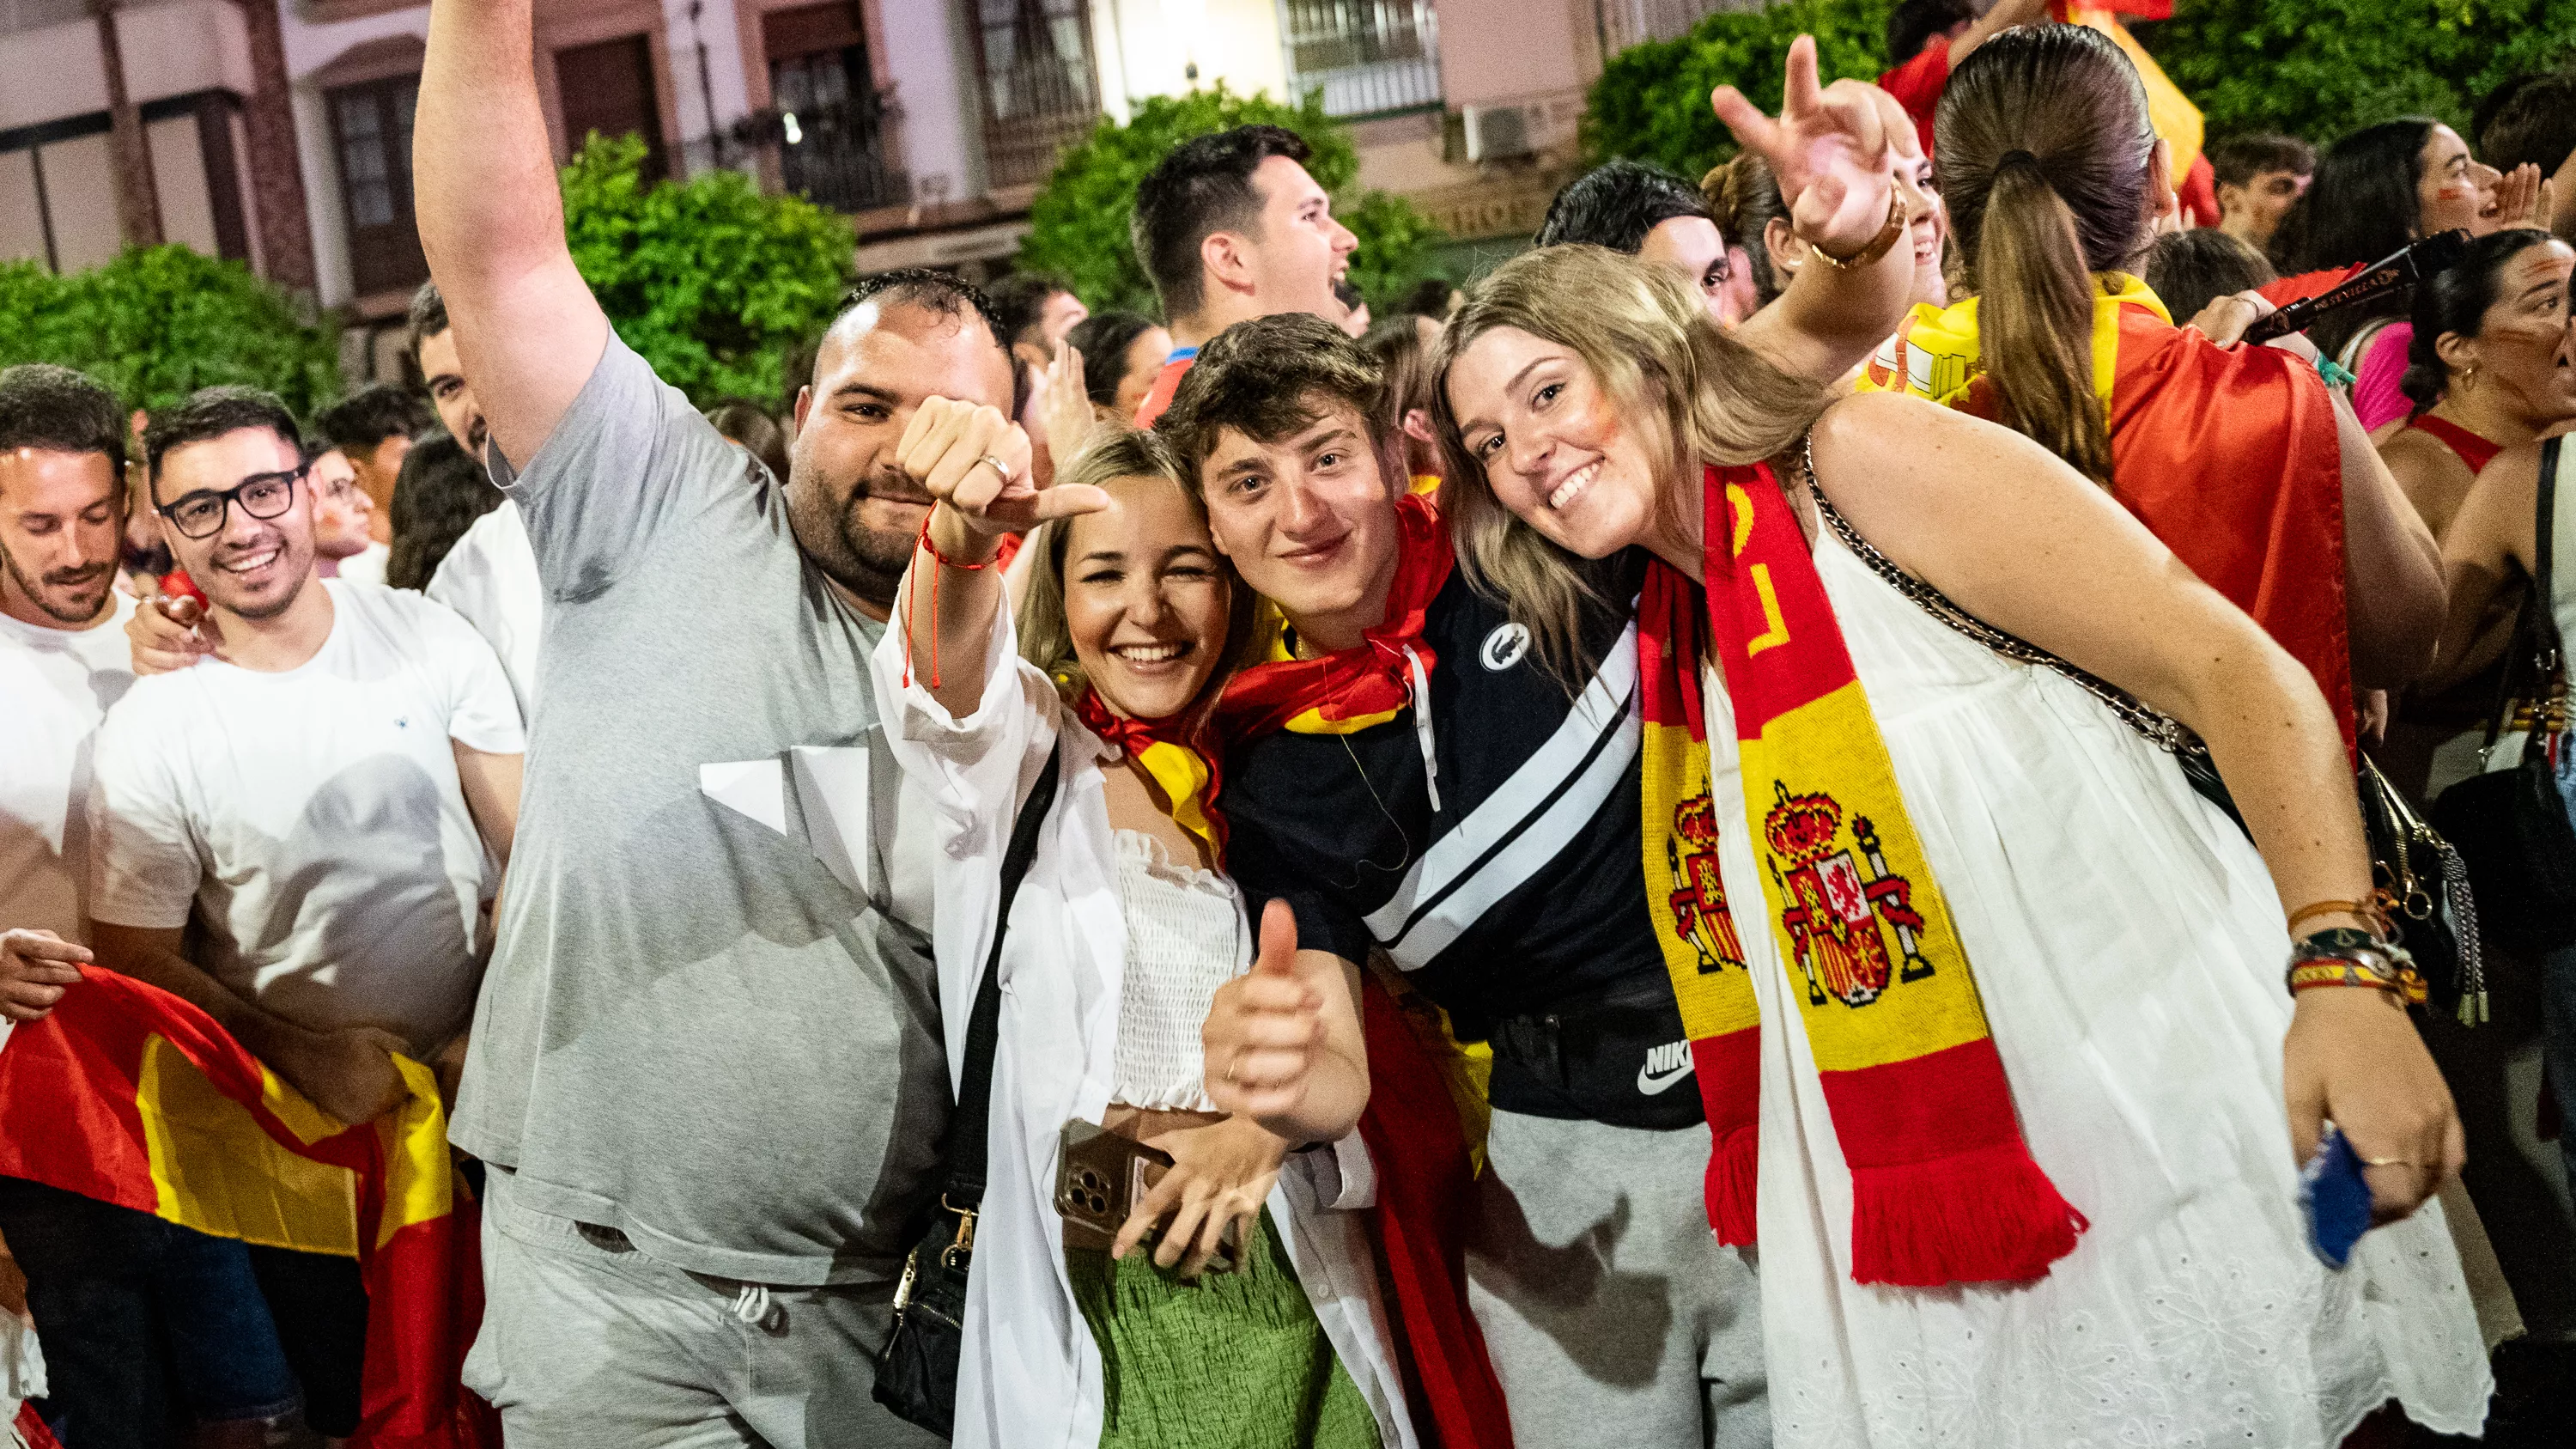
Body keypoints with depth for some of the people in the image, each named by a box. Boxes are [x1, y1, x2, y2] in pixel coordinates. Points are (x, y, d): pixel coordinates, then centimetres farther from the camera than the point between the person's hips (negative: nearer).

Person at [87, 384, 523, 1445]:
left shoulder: (429, 641, -7)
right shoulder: (147, 739, -13)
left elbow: (526, 850, -3)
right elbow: (137, 960, -7)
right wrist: (307, 1058, -15)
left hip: (474, 1076, 2)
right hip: (303, 1118, -2)